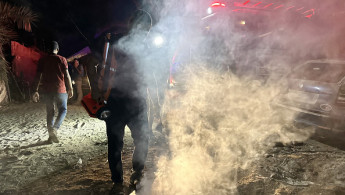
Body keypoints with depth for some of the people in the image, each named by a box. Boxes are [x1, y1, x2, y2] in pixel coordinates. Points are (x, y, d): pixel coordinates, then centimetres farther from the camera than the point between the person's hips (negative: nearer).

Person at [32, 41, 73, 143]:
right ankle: (54, 128, -13)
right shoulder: (62, 59, -2)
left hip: (47, 90, 3)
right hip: (60, 89, -3)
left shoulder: (42, 60, 6)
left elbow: (38, 76, 3)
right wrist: (70, 89, 3)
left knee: (50, 112, 11)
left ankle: (51, 135, 13)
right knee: (63, 110, 9)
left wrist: (36, 91, 7)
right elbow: (67, 75, -4)